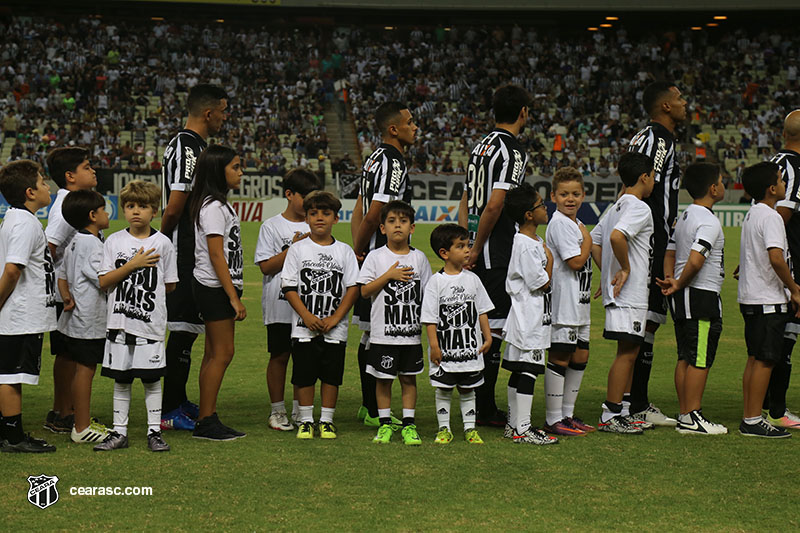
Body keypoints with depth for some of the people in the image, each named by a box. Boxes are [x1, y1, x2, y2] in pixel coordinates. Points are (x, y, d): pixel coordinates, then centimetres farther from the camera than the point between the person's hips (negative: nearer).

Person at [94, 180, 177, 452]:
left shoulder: (162, 243, 0)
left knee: (152, 379, 3)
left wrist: (148, 293, 1)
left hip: (151, 321, -1)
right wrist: (133, 265, -11)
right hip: (119, 321, 2)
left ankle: (154, 432, 12)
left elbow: (169, 285, 5)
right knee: (121, 380, 8)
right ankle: (119, 432, 16)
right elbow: (104, 281, -5)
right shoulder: (114, 241, 3)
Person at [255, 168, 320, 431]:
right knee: (279, 356, 3)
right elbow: (266, 266, -8)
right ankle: (277, 411, 14)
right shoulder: (272, 226, -1)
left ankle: (299, 411, 16)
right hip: (280, 305, -3)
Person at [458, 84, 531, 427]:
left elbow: (464, 204, 18)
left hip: (479, 254, 9)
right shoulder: (512, 151, -12)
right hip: (497, 255, -9)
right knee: (494, 329, -4)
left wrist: (470, 246, 17)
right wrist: (476, 250, -13)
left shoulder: (480, 147, 16)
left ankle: (482, 407, 19)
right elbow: (495, 205, -21)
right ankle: (486, 411, 0)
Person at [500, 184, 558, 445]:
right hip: (529, 318, -10)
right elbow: (543, 283, -17)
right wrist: (549, 256, -7)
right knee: (528, 372, -8)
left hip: (533, 318, 10)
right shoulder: (526, 246, -19)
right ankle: (522, 429, -6)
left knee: (518, 371, 13)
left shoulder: (534, 241, 13)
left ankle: (513, 424, 19)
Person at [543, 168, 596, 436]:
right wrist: (587, 239, -8)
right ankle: (553, 420, -1)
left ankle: (567, 414, 21)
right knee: (559, 358, -6)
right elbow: (576, 262, -20)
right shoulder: (560, 223, -14)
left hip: (579, 302, 10)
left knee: (580, 358, 13)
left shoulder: (575, 223, 17)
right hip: (563, 303, -10)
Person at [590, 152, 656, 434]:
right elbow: (617, 236, -30)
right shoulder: (639, 208, -14)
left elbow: (593, 241, 16)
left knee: (629, 351, 15)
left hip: (617, 291, 10)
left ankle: (618, 411, 19)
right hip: (630, 294, -10)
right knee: (627, 352, -6)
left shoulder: (614, 208, 16)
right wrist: (626, 268, -19)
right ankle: (611, 416, -3)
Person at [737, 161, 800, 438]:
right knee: (765, 360, -6)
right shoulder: (770, 217, -15)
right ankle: (754, 421, -4)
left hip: (750, 298, 10)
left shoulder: (751, 215, 15)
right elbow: (776, 257, -26)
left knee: (754, 359, 12)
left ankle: (749, 419, 14)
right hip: (768, 300, -10)